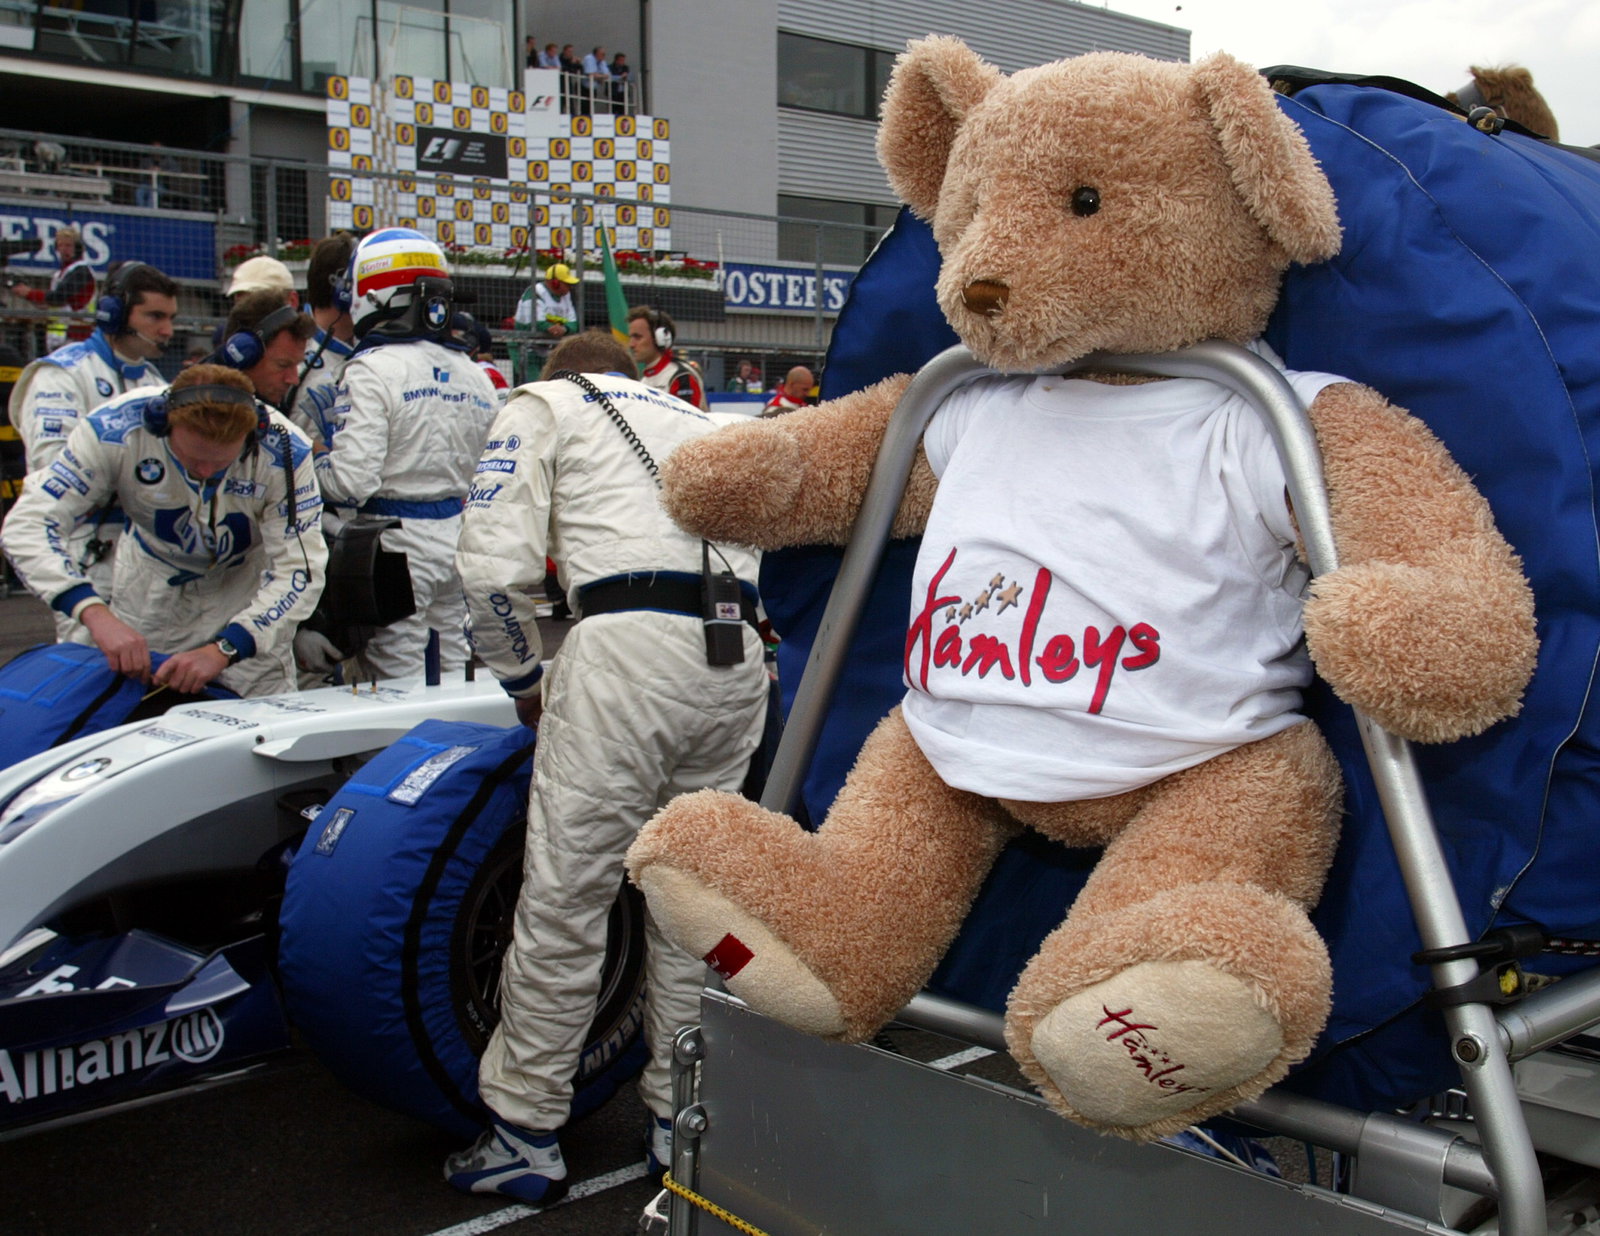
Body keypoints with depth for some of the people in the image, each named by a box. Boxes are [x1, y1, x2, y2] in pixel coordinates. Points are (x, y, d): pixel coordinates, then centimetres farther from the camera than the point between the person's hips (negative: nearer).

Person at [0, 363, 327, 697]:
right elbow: (28, 523, -30)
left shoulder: (284, 453, -30)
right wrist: (96, 613, -45)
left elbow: (298, 572, -28)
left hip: (246, 585, -1)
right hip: (152, 586, 1)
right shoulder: (115, 430, -30)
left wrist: (222, 651, -41)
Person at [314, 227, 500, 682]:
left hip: (396, 542, -7)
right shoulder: (475, 375, 7)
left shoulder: (372, 371, -14)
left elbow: (352, 480, -20)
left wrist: (316, 462, -1)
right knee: (454, 675, 16)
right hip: (459, 537, 7)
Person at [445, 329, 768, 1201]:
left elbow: (495, 565, 1)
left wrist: (524, 682, 15)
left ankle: (525, 1140, 13)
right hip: (738, 656, 6)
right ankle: (680, 1121, 25)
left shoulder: (541, 405, 17)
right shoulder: (697, 420, 33)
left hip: (627, 646, -6)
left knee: (563, 903, 3)